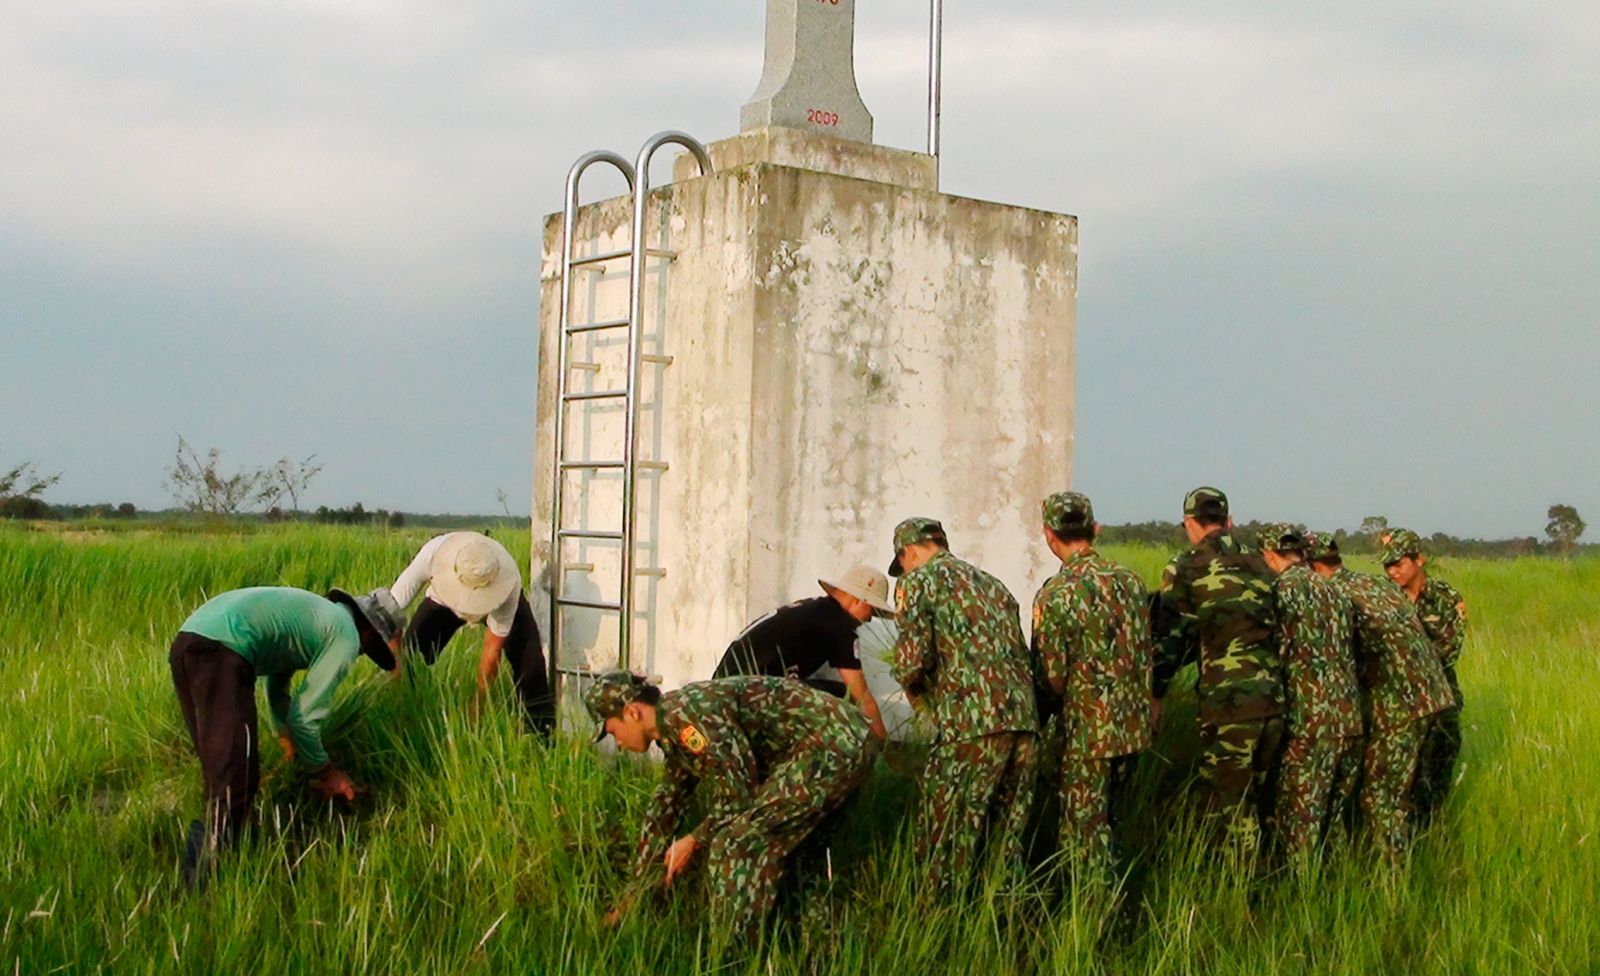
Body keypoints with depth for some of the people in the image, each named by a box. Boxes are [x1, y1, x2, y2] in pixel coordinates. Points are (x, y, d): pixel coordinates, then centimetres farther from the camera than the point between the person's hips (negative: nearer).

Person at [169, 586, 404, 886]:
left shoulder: (319, 613, 31)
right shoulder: (346, 637, 4)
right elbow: (305, 715, 2)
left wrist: (285, 734, 48)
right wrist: (324, 772, 15)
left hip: (186, 641, 10)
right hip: (221, 652, -10)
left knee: (218, 766, 18)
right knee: (236, 774, -11)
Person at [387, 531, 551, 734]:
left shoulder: (508, 582, -42)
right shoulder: (432, 555, -42)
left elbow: (492, 650, -32)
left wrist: (476, 707, -30)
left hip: (497, 598, -2)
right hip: (442, 601, 2)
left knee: (529, 661, -22)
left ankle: (545, 734, -8)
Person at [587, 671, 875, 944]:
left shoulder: (683, 713, -14)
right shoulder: (674, 730, 18)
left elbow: (739, 792, -15)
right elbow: (665, 809, 27)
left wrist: (694, 840, 1)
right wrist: (633, 895, 32)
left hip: (832, 745, -10)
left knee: (733, 847, -8)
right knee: (755, 846, 18)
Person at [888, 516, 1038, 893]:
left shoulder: (918, 582, 4)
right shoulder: (992, 583, 26)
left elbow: (912, 658, -7)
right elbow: (1021, 653, 21)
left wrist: (917, 694, 13)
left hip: (971, 723, -7)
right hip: (1024, 720, 7)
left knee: (946, 842, 2)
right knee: (1005, 837, 15)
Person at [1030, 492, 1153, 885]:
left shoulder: (1054, 595, -15)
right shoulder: (1130, 581, 4)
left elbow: (1052, 677, -12)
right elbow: (1149, 653, 11)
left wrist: (1038, 721, 5)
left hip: (1088, 729, -6)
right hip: (1134, 725, 6)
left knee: (1083, 828, 4)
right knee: (1106, 818, 20)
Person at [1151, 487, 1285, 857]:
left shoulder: (1185, 568, -1)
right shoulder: (1258, 564, 15)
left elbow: (1171, 637, -3)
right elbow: (1277, 628, 18)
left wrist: (1155, 696, 5)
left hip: (1227, 696, -6)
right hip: (1274, 695, 6)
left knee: (1227, 800, 2)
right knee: (1256, 794, 17)